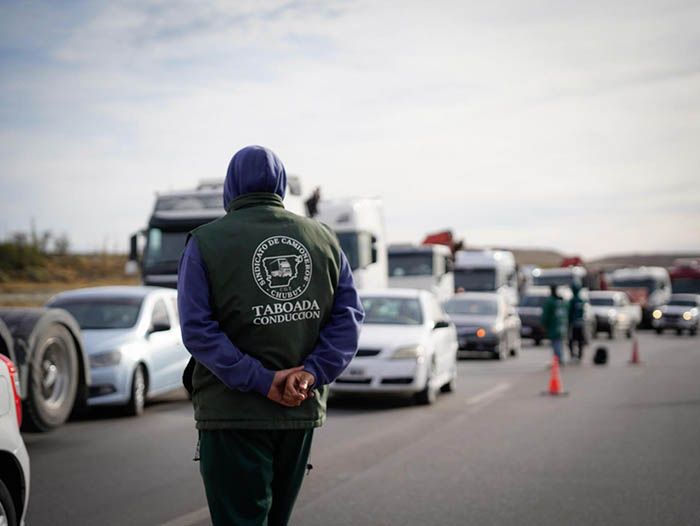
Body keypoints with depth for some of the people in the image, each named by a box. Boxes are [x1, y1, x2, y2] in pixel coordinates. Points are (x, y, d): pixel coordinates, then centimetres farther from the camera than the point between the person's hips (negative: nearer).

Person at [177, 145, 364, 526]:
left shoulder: (205, 243, -3)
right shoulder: (323, 239, 8)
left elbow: (197, 329, -13)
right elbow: (349, 316, -2)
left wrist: (262, 381, -15)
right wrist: (310, 374, -11)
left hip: (233, 413, -4)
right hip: (301, 411, 4)